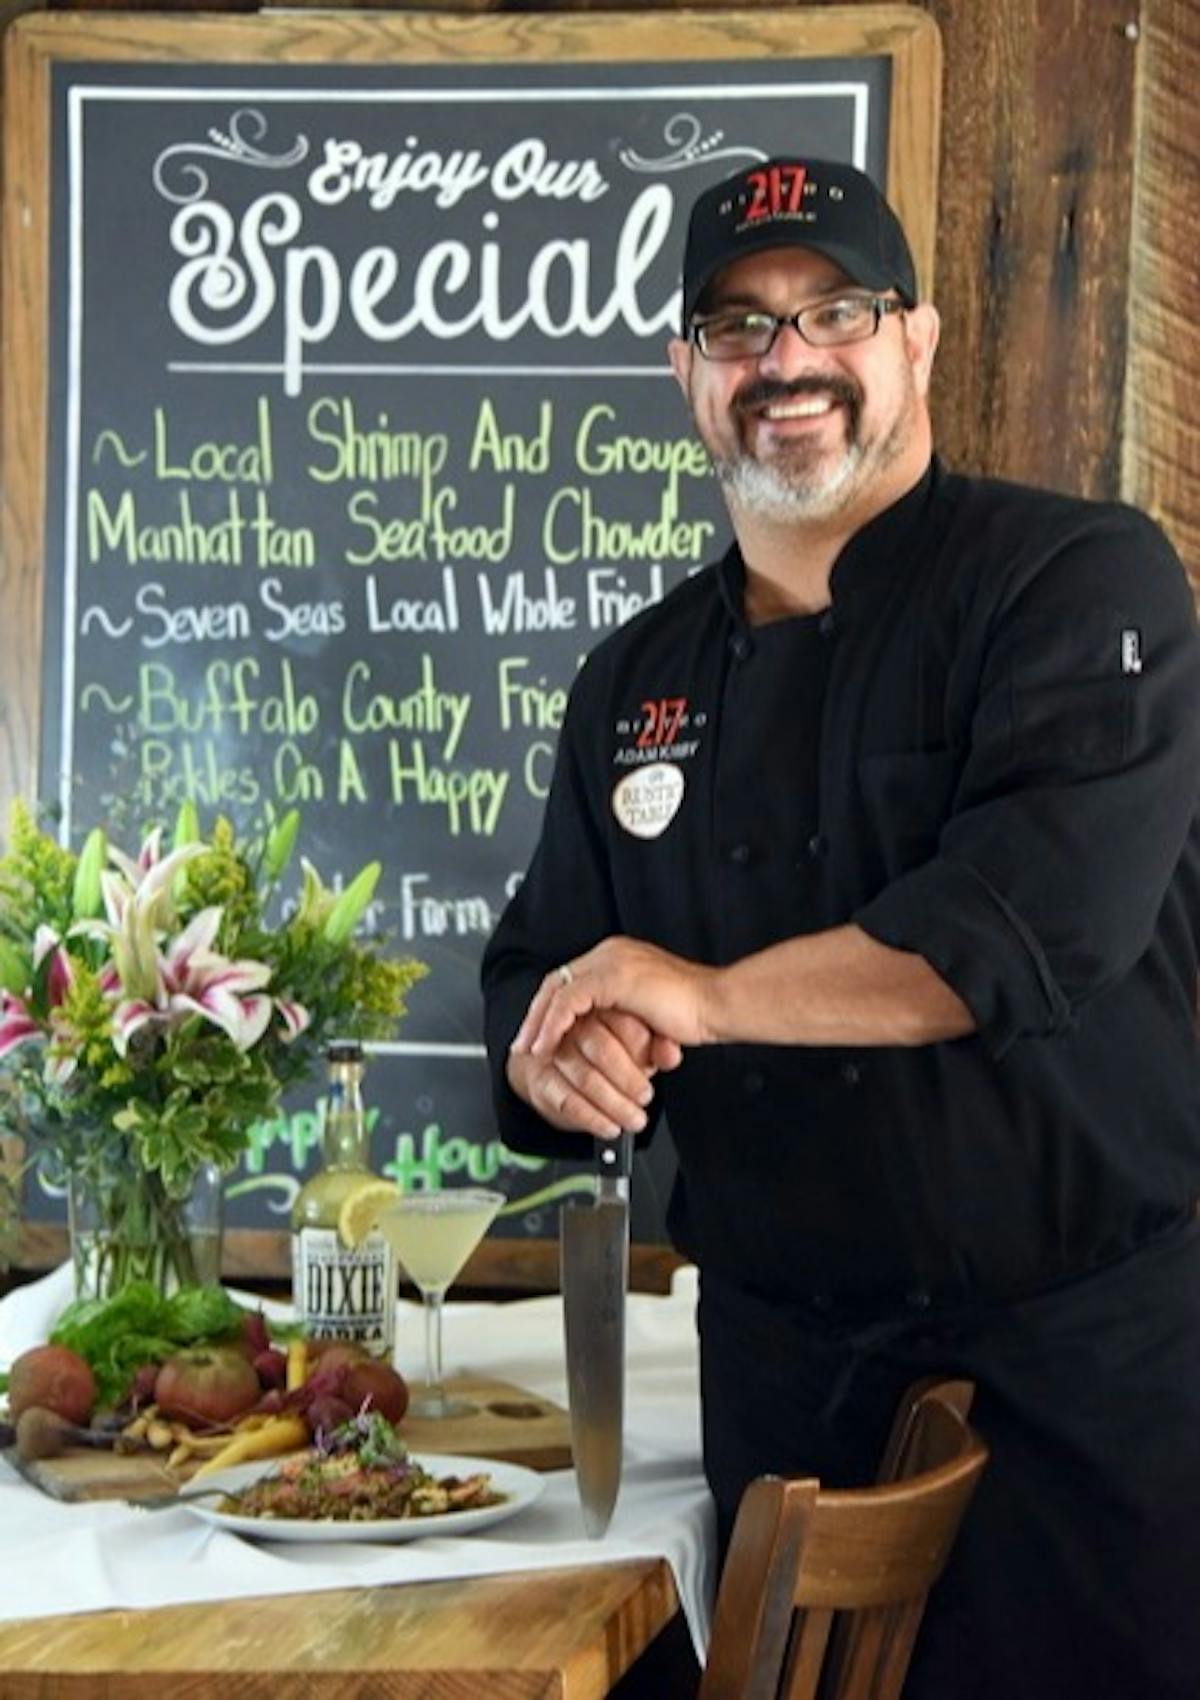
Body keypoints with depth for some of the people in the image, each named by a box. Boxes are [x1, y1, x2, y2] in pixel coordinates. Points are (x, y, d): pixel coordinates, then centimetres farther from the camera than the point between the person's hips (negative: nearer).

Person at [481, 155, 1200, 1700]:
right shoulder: (636, 682, 11)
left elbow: (1049, 910, -22)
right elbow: (542, 975, 16)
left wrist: (708, 993, -17)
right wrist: (551, 1057, -8)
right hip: (785, 1369, 5)